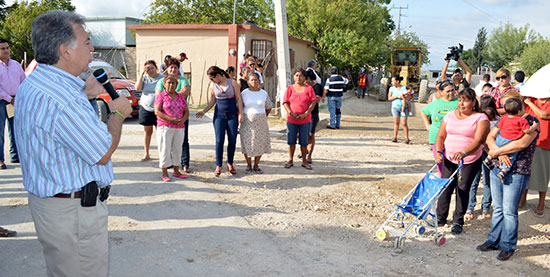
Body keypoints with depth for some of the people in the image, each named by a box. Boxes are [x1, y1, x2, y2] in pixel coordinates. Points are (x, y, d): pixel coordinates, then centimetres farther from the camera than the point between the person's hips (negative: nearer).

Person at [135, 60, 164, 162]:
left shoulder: (162, 78, -2)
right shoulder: (144, 78, 5)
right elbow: (137, 88, -10)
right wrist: (142, 74, -11)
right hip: (145, 108, 3)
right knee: (147, 132, 9)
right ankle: (146, 154, 18)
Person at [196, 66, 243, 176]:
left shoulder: (233, 82, -1)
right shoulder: (213, 86, 6)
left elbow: (238, 99, 1)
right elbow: (212, 101, 14)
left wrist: (240, 113, -5)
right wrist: (203, 111, 2)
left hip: (232, 114, -1)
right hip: (219, 114, 1)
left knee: (232, 140, 1)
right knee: (219, 140, -5)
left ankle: (230, 163, 18)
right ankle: (218, 166, 2)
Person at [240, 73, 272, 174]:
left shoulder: (264, 93, 2)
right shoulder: (244, 93, -1)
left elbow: (269, 107, 14)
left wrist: (264, 118, 7)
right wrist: (241, 118, 2)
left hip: (260, 123, 1)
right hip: (247, 123, -1)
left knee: (260, 144, 3)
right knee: (247, 144, 0)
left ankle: (256, 166, 17)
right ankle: (249, 166, 15)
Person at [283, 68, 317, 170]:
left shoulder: (309, 88, 4)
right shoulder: (290, 88, 6)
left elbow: (313, 102, -3)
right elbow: (285, 102, 1)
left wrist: (306, 113, -14)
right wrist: (291, 113, -14)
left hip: (305, 120, -1)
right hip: (291, 120, 1)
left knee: (304, 141, 5)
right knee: (291, 141, 6)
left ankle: (304, 161, 16)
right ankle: (290, 160, 19)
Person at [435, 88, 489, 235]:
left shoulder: (480, 118, -6)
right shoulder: (450, 115, 8)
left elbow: (478, 141, -18)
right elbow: (441, 136, 8)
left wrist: (463, 152, -34)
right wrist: (439, 152, -8)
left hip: (470, 161, -3)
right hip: (449, 159, 4)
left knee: (463, 190, 3)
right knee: (445, 188, 5)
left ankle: (458, 221, 18)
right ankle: (441, 217, 20)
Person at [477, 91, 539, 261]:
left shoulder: (532, 121, -7)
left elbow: (522, 144, -22)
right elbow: (489, 137, 2)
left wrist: (496, 151, -16)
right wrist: (499, 152, -17)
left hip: (517, 172, -6)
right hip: (496, 169, 6)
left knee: (509, 211, 1)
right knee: (498, 209, 14)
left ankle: (508, 246, 15)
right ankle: (494, 241, 26)